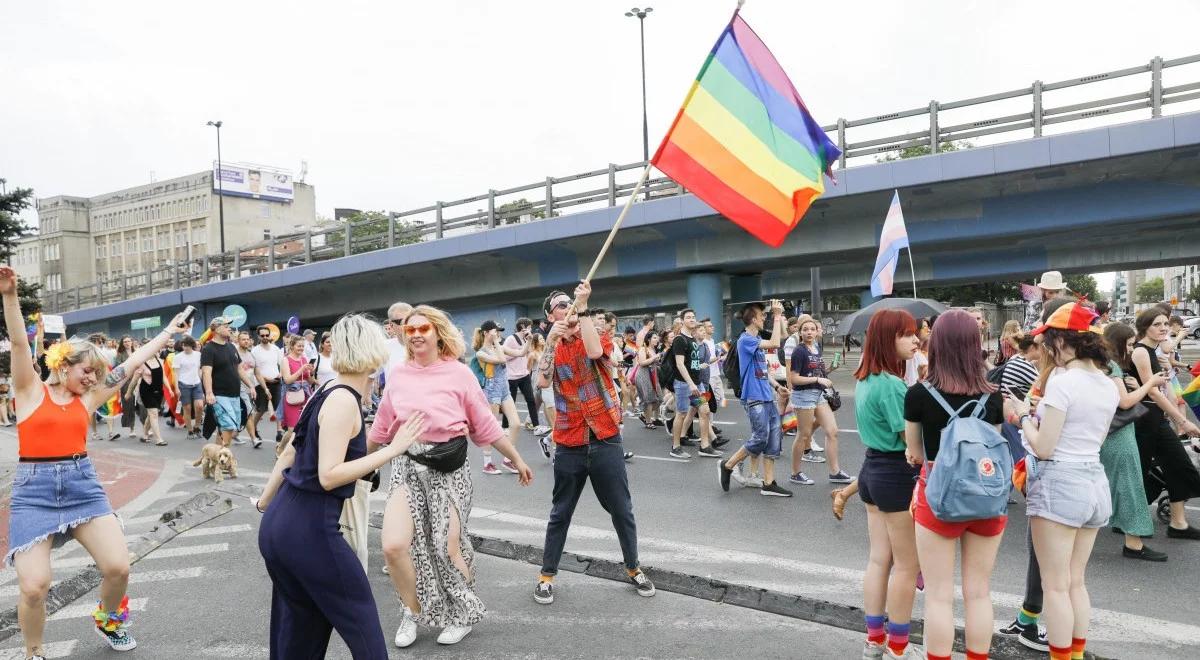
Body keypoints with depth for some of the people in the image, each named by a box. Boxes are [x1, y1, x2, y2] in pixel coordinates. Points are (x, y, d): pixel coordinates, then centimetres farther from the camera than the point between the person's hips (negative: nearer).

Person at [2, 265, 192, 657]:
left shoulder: (88, 399, 11)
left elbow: (130, 365, 12)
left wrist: (169, 332, 14)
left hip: (83, 484, 3)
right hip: (34, 490, -3)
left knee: (118, 567, -4)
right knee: (33, 586, -10)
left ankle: (107, 619, 28)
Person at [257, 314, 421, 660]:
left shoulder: (329, 390, 8)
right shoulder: (344, 400, -19)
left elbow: (291, 453, 17)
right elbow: (329, 475, -24)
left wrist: (265, 501, 28)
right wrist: (394, 448, -24)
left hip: (281, 522, 9)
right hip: (310, 528, -9)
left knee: (300, 625, 22)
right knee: (360, 620, 5)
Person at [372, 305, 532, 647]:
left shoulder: (458, 373, -6)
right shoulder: (397, 375, 4)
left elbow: (486, 424, 1)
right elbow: (381, 427, 15)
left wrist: (517, 459, 5)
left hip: (449, 466, -3)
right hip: (408, 464, 3)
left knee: (448, 549, 1)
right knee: (393, 546, -9)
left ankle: (464, 614, 29)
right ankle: (413, 610, 20)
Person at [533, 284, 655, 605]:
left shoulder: (599, 337, 0)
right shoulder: (552, 348, 5)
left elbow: (594, 351, -24)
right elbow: (543, 382, -14)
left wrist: (583, 307, -22)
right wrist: (551, 342, -23)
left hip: (605, 441, -1)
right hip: (569, 445, 1)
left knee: (622, 510, 9)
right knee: (560, 513, 11)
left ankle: (633, 568, 28)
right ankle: (547, 575, 23)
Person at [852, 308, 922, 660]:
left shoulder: (865, 379, 7)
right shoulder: (892, 385, -22)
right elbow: (912, 438, -20)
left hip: (873, 469, 9)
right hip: (897, 475, -9)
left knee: (879, 559, 16)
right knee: (907, 566, 6)